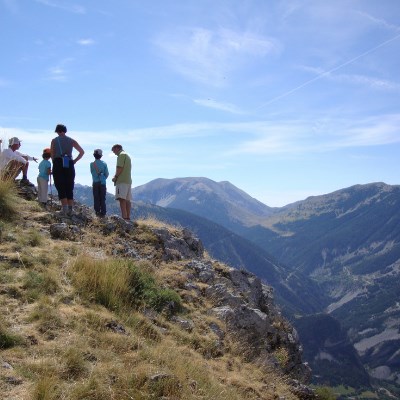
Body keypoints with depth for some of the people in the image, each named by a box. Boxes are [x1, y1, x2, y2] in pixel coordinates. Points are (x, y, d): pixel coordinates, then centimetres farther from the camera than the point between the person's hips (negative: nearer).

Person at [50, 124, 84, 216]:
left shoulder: (54, 141, 6)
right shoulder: (71, 140, 12)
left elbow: (52, 155, 2)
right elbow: (82, 152, 10)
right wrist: (74, 161, 12)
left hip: (58, 164, -2)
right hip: (69, 165, 2)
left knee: (61, 187, -2)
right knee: (69, 188, 8)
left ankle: (64, 208, -15)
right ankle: (70, 209, 1)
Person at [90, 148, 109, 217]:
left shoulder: (92, 164, -3)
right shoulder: (104, 164, 0)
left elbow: (92, 172, -1)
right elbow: (107, 174, 3)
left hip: (95, 183, -1)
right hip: (103, 183, 1)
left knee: (96, 198, 4)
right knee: (103, 198, 4)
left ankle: (97, 211, -1)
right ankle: (103, 212, 1)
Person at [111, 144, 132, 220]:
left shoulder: (121, 154, -5)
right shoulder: (127, 155, 25)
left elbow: (120, 167, -16)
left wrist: (115, 177, -5)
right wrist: (117, 176, 16)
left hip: (122, 180, -10)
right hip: (128, 180, 10)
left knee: (122, 199, -16)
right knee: (127, 200, 9)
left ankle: (124, 217, -25)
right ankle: (128, 217, 9)